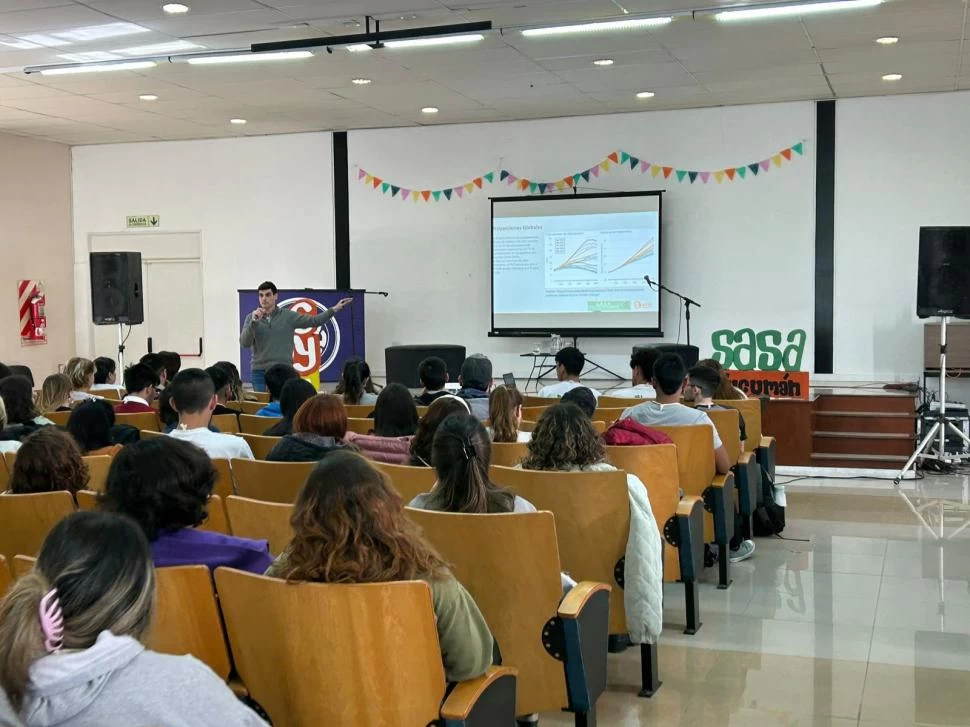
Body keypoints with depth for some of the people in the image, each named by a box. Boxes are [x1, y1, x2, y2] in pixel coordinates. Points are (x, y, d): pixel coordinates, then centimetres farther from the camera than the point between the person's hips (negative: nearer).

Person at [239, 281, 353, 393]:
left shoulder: (288, 316, 4)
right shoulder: (252, 318, 4)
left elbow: (313, 321, 2)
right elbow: (244, 343, -6)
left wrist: (334, 309, -6)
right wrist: (253, 322, -20)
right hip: (260, 372, 0)